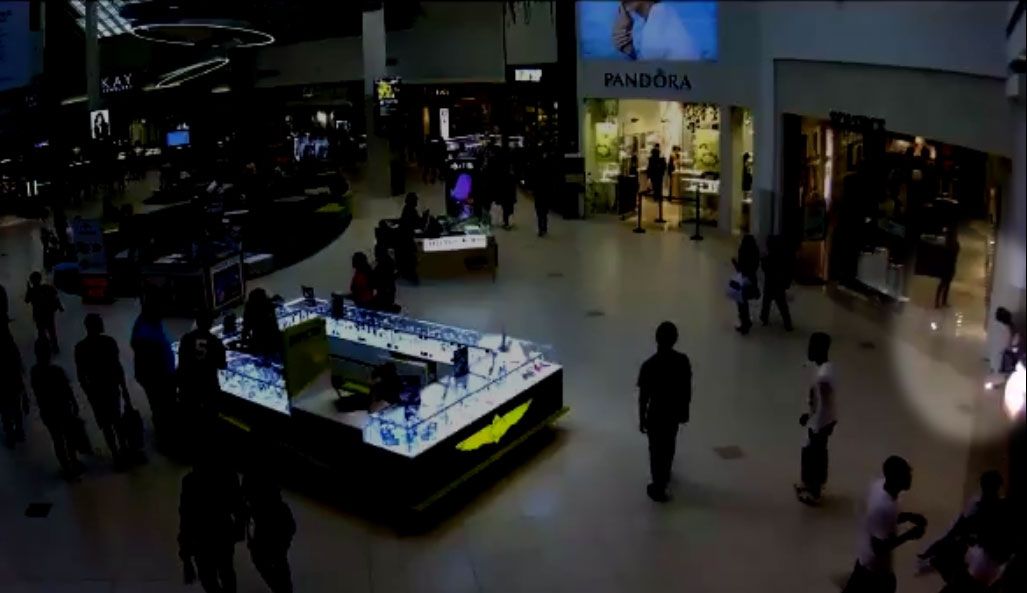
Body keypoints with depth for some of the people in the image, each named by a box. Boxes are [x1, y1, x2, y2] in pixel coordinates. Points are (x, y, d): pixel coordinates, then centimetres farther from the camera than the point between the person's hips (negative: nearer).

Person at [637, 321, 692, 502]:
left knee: (657, 450, 13)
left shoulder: (649, 365, -25)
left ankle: (658, 489, 23)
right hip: (675, 411, 4)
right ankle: (665, 474, 50)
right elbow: (687, 390, -2)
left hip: (656, 414, -4)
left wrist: (641, 419, -3)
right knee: (669, 445, 27)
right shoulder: (683, 361, -13)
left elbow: (643, 397, -17)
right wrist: (685, 410, 14)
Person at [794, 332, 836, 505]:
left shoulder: (822, 376, -33)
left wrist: (815, 432, -18)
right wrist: (809, 415, 20)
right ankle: (816, 484, 44)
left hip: (820, 424, -9)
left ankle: (813, 494, 27)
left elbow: (822, 407, -27)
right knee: (819, 453, 25)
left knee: (811, 455, 10)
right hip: (826, 420, 9)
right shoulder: (828, 367, -3)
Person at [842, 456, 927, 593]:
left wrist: (909, 516, -5)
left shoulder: (878, 485, -11)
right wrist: (909, 535, -23)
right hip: (877, 567, -8)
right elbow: (879, 547, -30)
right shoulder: (885, 507, -37)